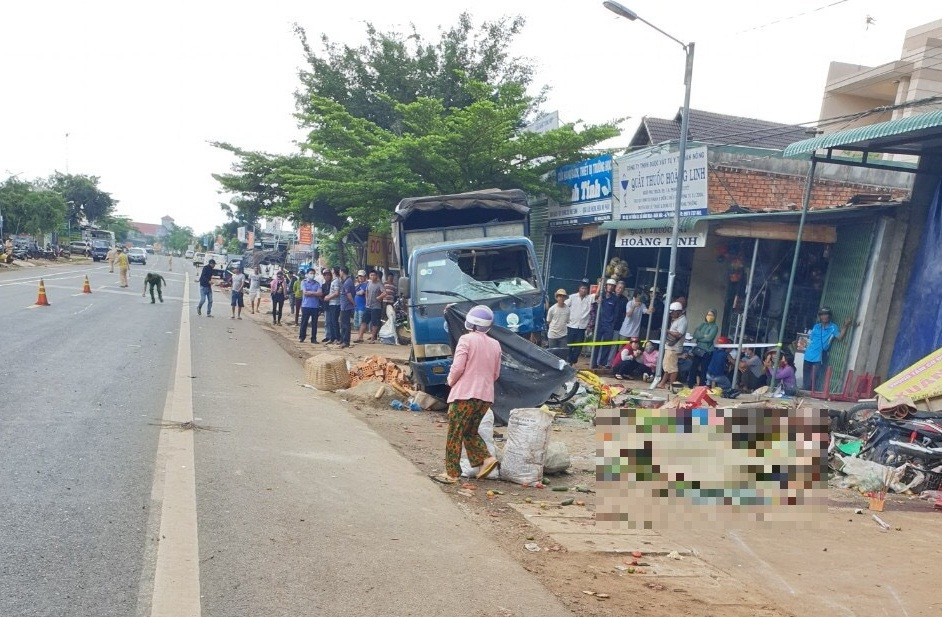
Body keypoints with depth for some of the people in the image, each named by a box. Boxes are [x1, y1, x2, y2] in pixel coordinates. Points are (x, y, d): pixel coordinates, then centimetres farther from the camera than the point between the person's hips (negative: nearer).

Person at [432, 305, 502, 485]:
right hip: (486, 396, 6)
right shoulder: (495, 345, 10)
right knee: (471, 432, 21)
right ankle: (486, 459, 4)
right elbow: (496, 374, 15)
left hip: (465, 394, -6)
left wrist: (451, 380, 5)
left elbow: (458, 367, -14)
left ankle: (451, 473, 6)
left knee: (455, 434, 3)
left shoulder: (466, 339, -8)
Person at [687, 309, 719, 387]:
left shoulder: (715, 327, -1)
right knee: (693, 368, 3)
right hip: (697, 350, 4)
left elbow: (709, 338, -14)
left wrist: (698, 338, -5)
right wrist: (703, 336, -12)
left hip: (706, 352, -4)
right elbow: (695, 334, 1)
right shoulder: (702, 325, 14)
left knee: (703, 371, -1)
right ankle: (690, 385, 10)